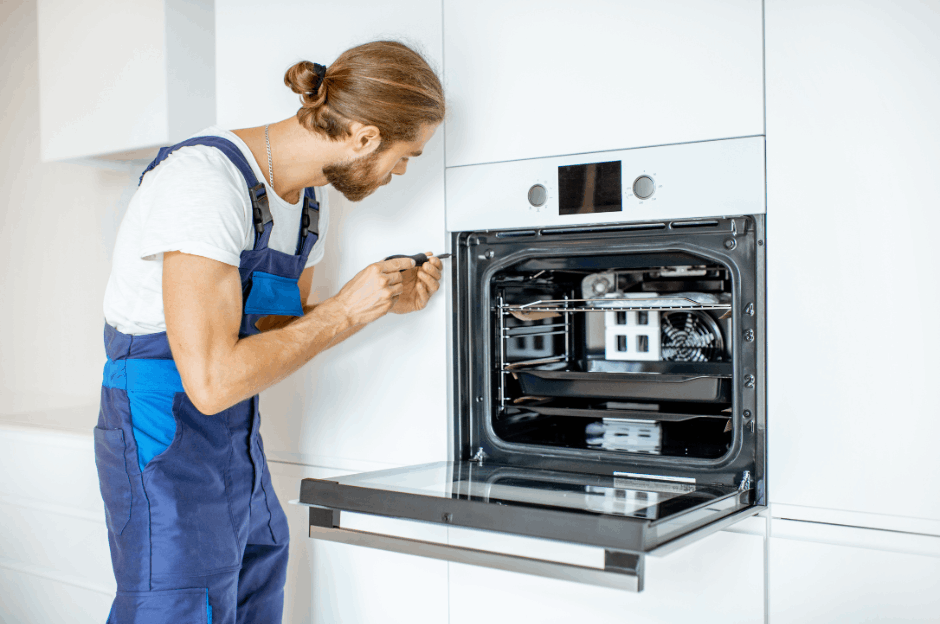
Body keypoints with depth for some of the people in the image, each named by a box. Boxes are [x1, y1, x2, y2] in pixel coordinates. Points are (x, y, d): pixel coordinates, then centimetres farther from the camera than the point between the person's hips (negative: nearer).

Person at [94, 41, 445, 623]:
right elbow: (212, 382, -28)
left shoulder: (309, 200, 5)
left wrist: (387, 302, 1)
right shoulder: (204, 181, -23)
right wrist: (345, 312, -19)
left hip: (240, 449, 9)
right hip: (167, 443, -8)